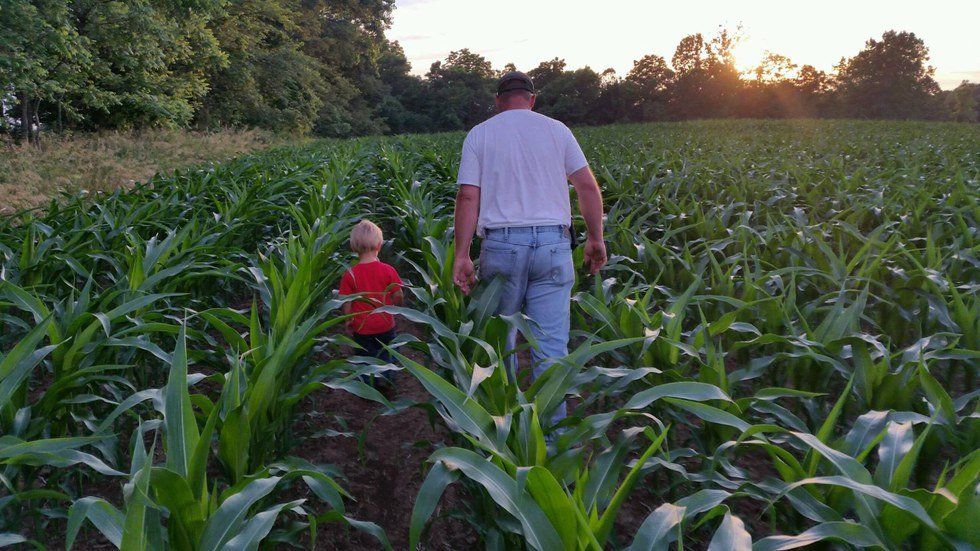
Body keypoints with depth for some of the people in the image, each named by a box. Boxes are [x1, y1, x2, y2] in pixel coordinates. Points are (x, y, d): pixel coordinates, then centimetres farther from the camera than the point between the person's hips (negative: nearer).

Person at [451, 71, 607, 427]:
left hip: (501, 244, 0)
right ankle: (551, 425, 7)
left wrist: (461, 256, -4)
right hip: (552, 243, 1)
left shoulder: (479, 134, 6)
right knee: (551, 343, 3)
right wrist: (596, 238, 13)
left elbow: (468, 196, -3)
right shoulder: (556, 130, 9)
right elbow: (588, 187, 4)